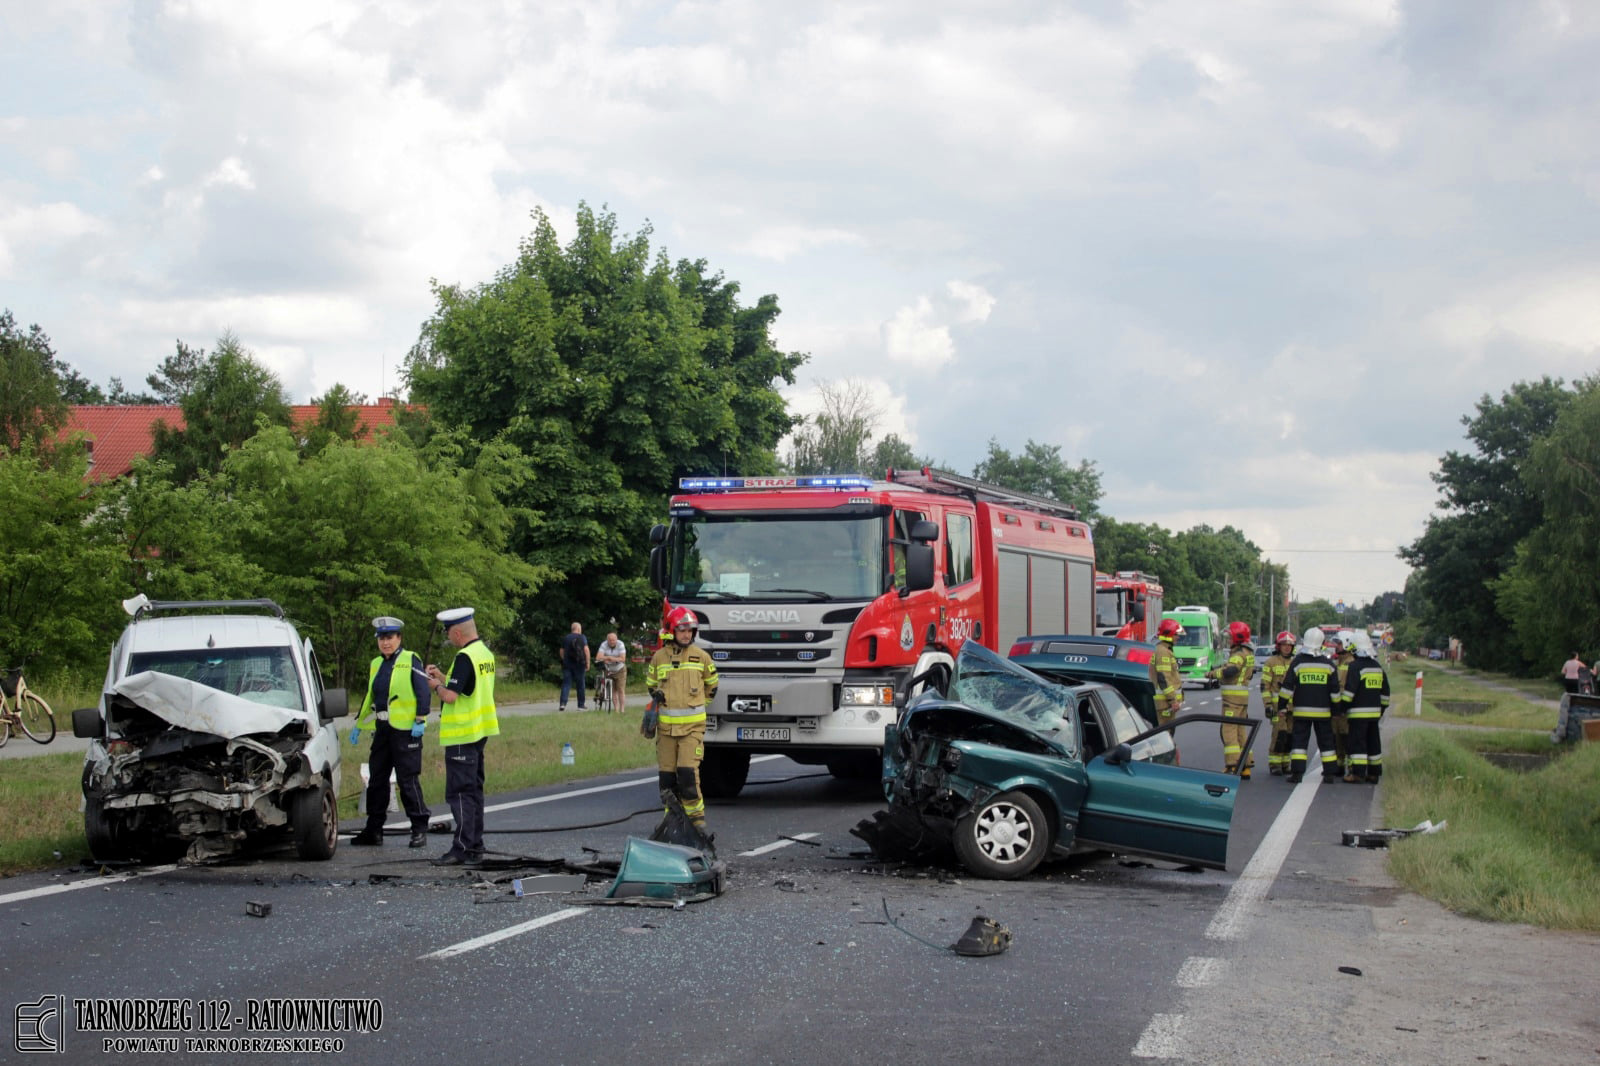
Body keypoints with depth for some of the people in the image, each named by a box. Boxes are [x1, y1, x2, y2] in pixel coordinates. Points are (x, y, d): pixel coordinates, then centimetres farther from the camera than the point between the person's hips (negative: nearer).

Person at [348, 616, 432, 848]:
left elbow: (423, 692, -9)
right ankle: (373, 831, 17)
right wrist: (358, 724, 24)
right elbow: (369, 696, 25)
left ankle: (420, 829, 1)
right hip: (382, 730, 7)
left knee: (408, 780, -6)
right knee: (377, 780, 10)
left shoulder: (410, 660, -4)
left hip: (406, 729, -7)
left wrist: (420, 720, -16)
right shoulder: (376, 664, 16)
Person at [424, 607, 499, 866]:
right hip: (479, 732, 9)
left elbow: (451, 696, -23)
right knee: (474, 791, 13)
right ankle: (475, 848, 17)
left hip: (462, 735, -9)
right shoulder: (485, 653, 10)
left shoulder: (465, 657, -19)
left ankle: (462, 849, -6)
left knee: (459, 793, -6)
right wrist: (443, 678, 17)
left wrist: (437, 686, -4)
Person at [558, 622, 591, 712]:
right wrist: (588, 662, -5)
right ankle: (581, 705, 12)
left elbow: (562, 651, 13)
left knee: (566, 684, 0)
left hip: (567, 664, 3)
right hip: (579, 664, -3)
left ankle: (563, 703, -17)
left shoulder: (565, 638, 10)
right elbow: (586, 649, -10)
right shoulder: (581, 637, -2)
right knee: (580, 684, 7)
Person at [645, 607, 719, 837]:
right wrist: (658, 696, 13)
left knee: (688, 771, -15)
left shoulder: (701, 656, 3)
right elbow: (651, 683, 24)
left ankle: (696, 817, -6)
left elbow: (712, 684, 19)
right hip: (666, 724, 2)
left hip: (692, 724, -2)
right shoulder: (659, 657, 6)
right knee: (667, 774, 2)